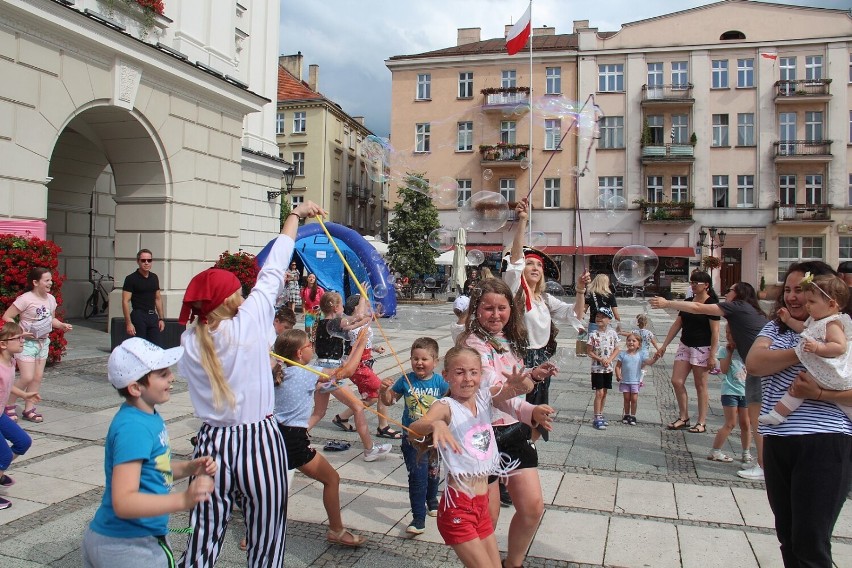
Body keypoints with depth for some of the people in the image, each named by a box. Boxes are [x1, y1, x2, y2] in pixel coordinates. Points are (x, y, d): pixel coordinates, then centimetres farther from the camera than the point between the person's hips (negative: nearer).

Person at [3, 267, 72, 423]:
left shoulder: (51, 299, 3)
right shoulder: (25, 299, -17)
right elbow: (7, 316, -15)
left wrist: (62, 325, -2)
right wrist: (20, 332, -22)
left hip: (43, 342, 7)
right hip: (27, 342, -7)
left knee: (38, 377, 8)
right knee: (27, 377, -9)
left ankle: (29, 409, 18)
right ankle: (9, 405, 13)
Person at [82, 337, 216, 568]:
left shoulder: (149, 417, 3)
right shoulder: (133, 428, -26)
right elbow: (124, 502, -31)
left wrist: (189, 468, -2)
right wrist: (183, 500, -41)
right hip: (128, 548, -8)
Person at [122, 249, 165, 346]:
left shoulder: (154, 278, 11)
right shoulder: (131, 279, -6)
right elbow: (125, 302, -10)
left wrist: (161, 318, 11)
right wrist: (128, 323, -16)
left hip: (153, 316, 5)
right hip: (138, 316, -5)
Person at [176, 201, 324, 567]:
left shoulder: (189, 342, -3)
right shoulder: (249, 323, -12)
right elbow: (272, 272, -4)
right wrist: (295, 216, 7)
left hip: (212, 444, 4)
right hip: (259, 443, -3)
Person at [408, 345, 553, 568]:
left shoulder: (484, 397, 2)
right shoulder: (446, 407, -14)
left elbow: (525, 387, -10)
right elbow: (414, 428, -33)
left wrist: (518, 383, -34)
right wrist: (435, 424, -55)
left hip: (482, 504, 6)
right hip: (458, 507, -6)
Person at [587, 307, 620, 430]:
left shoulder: (612, 333, -1)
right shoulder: (593, 334, -10)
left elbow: (616, 349, 4)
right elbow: (589, 351, -8)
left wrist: (609, 360, -11)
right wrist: (601, 359, -18)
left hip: (608, 368, 4)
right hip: (597, 368, -4)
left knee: (604, 392, 12)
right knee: (599, 393, -6)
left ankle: (600, 415, 24)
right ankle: (597, 419, -1)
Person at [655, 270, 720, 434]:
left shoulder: (711, 303, -11)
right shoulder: (688, 302, 9)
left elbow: (715, 332, -14)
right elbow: (677, 325, 12)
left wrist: (712, 355, -18)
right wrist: (664, 346, 9)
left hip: (702, 348, -7)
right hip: (685, 346, 7)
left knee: (700, 385, 2)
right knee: (676, 381, 3)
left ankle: (702, 422, 13)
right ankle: (684, 418, 16)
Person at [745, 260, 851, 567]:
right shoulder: (776, 328, 12)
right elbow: (754, 363, -6)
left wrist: (818, 394, -24)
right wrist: (801, 352, -16)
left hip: (824, 442, -5)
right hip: (777, 441, 5)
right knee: (787, 538, 16)